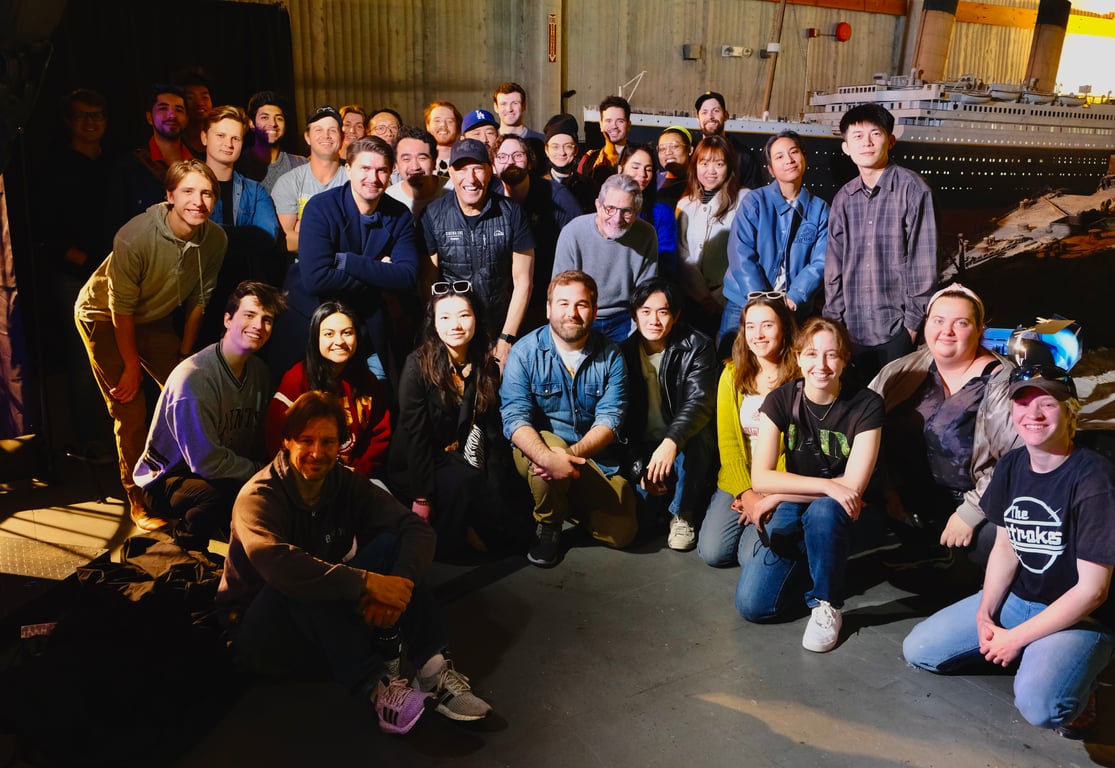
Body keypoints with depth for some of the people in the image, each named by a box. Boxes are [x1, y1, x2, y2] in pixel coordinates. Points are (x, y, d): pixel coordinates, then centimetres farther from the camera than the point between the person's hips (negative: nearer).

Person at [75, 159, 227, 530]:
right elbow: (121, 308, -23)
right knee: (131, 410, -9)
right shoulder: (135, 237, -33)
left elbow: (198, 301, -4)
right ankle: (138, 501, 6)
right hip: (104, 316, -5)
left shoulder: (215, 240, -18)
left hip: (154, 319, 5)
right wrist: (132, 366, -15)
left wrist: (184, 356, 2)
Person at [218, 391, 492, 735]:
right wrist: (368, 582, -44)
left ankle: (432, 667, -26)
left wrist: (401, 582, -34)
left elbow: (418, 528, -14)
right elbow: (276, 563, -40)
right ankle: (374, 684, -33)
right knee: (305, 582, -35)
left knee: (390, 543, -16)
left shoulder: (346, 483, -4)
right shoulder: (260, 497, -19)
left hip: (329, 624, 5)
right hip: (258, 631, -4)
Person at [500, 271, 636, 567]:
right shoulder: (525, 352, -10)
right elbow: (515, 418, -19)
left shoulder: (610, 356, -4)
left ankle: (570, 501, 22)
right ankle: (548, 526, -8)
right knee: (548, 444, -37)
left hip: (597, 458, 2)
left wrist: (572, 453, -31)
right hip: (538, 449, -2)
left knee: (622, 532, -11)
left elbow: (609, 419, -12)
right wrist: (548, 457, -38)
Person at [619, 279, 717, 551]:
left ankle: (683, 512, -13)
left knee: (693, 434, -35)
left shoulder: (697, 347, -10)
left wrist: (671, 442, -44)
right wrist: (639, 468, -17)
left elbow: (700, 401, -25)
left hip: (687, 447, -1)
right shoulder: (624, 352, -2)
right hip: (641, 447, 2)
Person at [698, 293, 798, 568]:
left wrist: (773, 498, -17)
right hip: (739, 481, 4)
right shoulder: (732, 375, 4)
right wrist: (746, 493, -11)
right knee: (712, 551, -13)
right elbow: (728, 441, 0)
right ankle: (746, 512, 17)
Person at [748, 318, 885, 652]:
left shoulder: (866, 405, -13)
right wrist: (827, 486, -26)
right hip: (787, 511, 2)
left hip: (833, 514, -1)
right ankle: (797, 561, 16)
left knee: (823, 509, -39)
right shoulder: (780, 400, -8)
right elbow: (760, 477, -15)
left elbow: (853, 485, -18)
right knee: (752, 605, -16)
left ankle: (826, 605, -14)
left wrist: (774, 498, -18)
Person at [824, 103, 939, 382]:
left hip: (896, 330, -4)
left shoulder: (913, 189, -6)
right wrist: (834, 318, 6)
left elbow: (922, 261, -7)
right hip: (852, 329, 4)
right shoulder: (844, 198, 8)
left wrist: (913, 321, -8)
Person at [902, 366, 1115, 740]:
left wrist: (1015, 638, -17)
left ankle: (1076, 686, 2)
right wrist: (984, 615, -7)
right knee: (918, 651, -1)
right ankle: (1036, 655, 11)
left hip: (1082, 618, -7)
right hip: (1017, 599, 7)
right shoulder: (1010, 466, -2)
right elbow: (1005, 548, 6)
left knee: (1038, 703, -34)